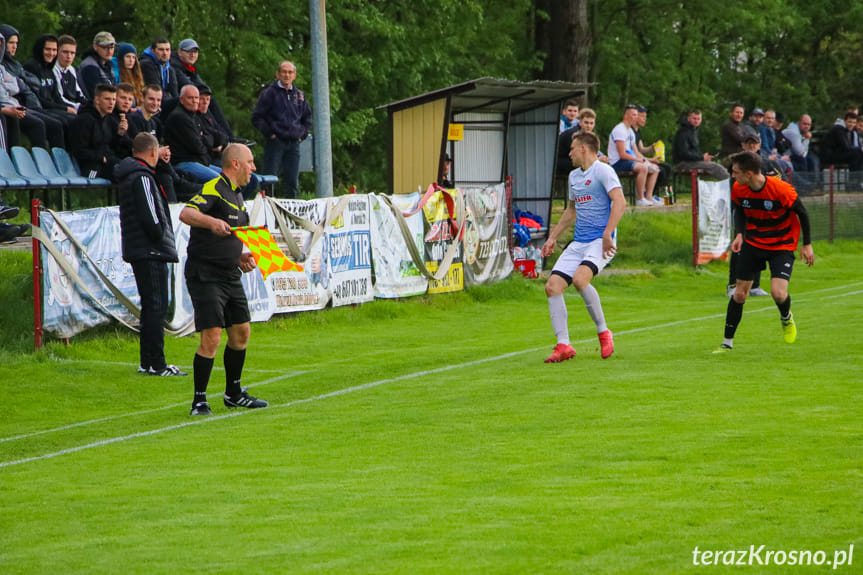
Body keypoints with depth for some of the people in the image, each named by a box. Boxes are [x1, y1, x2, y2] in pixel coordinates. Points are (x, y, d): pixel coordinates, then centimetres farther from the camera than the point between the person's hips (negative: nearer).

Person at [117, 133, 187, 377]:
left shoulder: (128, 176, 17)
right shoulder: (142, 178, -14)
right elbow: (150, 217, -19)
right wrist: (161, 237, -9)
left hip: (138, 252, 10)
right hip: (151, 252, -10)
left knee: (151, 306, 15)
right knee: (156, 306, -9)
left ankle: (148, 361, 18)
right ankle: (156, 364, -10)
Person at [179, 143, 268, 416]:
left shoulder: (237, 195, 18)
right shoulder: (214, 189, -12)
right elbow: (186, 213, -29)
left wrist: (241, 257, 13)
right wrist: (211, 222, -45)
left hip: (230, 276, 9)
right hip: (205, 276, -9)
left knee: (241, 332, 13)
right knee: (212, 337, -13)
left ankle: (233, 393, 27)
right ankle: (199, 401, -5)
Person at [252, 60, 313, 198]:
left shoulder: (299, 95, 15)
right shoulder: (269, 93, 0)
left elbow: (307, 117, 27)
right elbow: (257, 118, -1)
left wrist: (302, 134, 12)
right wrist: (269, 133, -9)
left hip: (294, 144, 5)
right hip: (275, 142, -5)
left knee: (292, 182, 5)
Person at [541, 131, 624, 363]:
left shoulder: (603, 171, -8)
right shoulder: (573, 176, 19)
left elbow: (619, 202, -20)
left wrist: (607, 235, -28)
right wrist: (553, 237, 28)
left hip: (601, 241, -8)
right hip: (578, 243, 8)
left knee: (580, 278, -31)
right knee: (552, 286, -8)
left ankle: (603, 332, -13)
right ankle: (563, 346, -7)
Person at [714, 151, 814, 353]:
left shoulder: (780, 189, -27)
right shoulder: (738, 189, -13)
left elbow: (801, 212, -11)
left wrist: (807, 244, -5)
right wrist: (739, 234, -7)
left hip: (782, 246, -4)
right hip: (753, 243, 4)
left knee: (778, 293, -19)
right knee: (740, 293, 2)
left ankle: (786, 318, 17)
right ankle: (727, 342, 15)